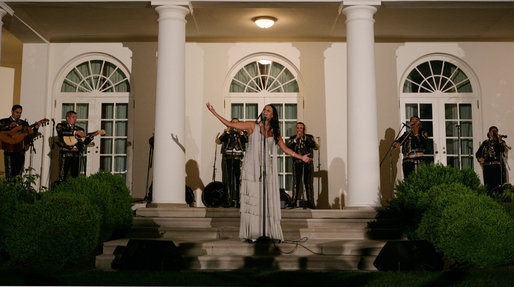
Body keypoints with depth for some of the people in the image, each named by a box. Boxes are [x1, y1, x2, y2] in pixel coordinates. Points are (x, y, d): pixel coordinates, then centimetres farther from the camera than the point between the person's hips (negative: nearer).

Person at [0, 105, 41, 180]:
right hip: (9, 151, -3)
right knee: (9, 174, -6)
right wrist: (9, 126, -18)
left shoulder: (24, 123, 17)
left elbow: (30, 135, 9)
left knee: (18, 174, 3)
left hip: (20, 151, 3)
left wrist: (36, 128, -7)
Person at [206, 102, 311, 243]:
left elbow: (285, 148, 21)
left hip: (267, 169, 2)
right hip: (252, 168, -2)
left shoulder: (275, 131, 13)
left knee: (269, 200, -1)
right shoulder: (253, 126, 4)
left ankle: (274, 233, 5)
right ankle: (251, 234, -1)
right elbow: (230, 124, 4)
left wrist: (301, 157, 18)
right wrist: (214, 112, 1)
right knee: (251, 200, -5)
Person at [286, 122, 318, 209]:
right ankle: (293, 202, -5)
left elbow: (315, 146, -6)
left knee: (308, 182, -5)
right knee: (296, 182, -6)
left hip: (307, 162, -1)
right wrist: (296, 139, -13)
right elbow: (288, 147, -3)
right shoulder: (292, 138, 13)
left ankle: (310, 202, -2)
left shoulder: (309, 137, 10)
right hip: (297, 162, 1)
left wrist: (305, 137, -13)